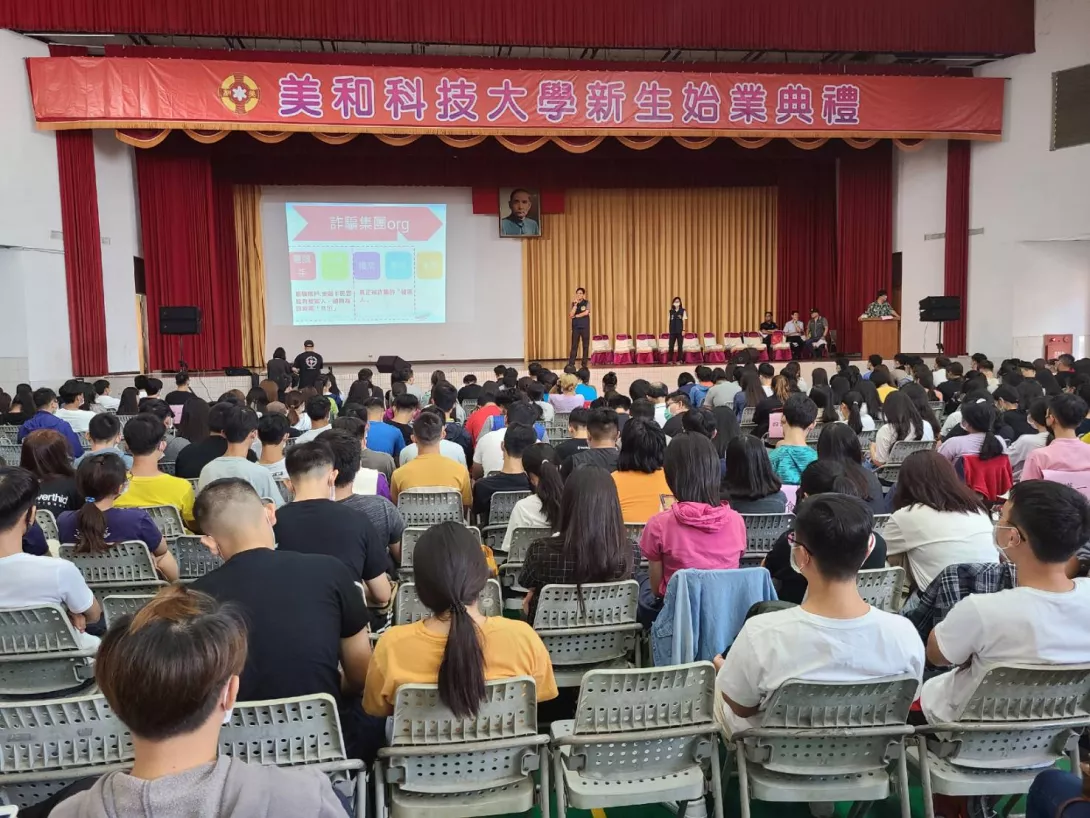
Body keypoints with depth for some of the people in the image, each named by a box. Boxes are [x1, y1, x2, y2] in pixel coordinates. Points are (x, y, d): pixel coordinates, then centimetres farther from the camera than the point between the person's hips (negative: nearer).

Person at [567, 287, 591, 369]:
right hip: (575, 327, 1)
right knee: (574, 346, -2)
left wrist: (576, 316, -6)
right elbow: (571, 315, -7)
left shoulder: (587, 303, 2)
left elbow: (586, 313, -13)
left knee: (585, 346, 1)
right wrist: (575, 304, -12)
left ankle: (584, 364, 6)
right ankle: (571, 364, -2)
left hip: (585, 327, -1)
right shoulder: (573, 303, 7)